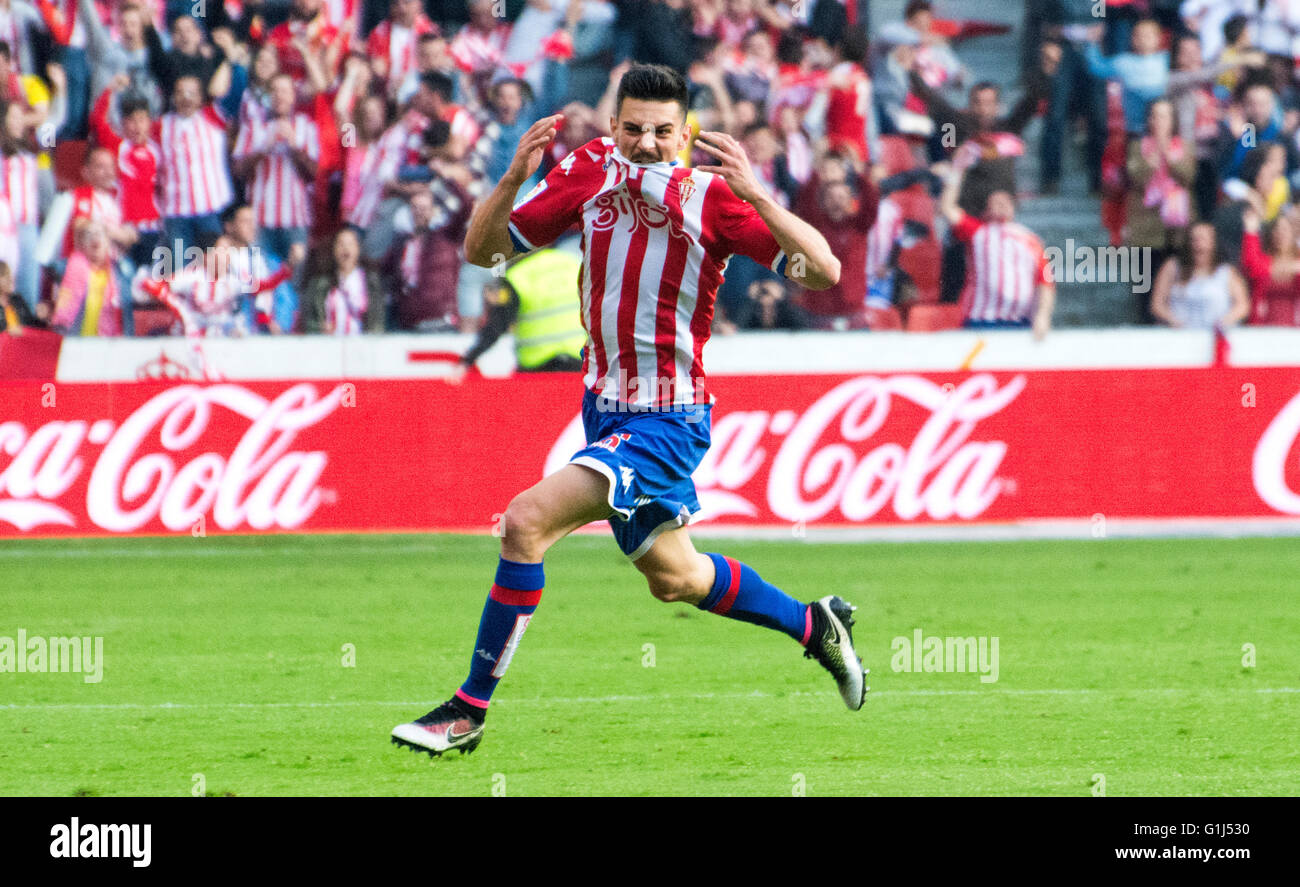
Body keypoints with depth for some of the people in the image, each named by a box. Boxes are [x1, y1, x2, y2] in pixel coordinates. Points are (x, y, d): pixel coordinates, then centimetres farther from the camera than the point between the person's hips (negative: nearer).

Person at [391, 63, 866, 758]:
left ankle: (468, 712, -13)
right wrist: (513, 178, -18)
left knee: (527, 519, -22)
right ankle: (815, 624, 46)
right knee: (674, 579, 23)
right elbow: (483, 250, 1)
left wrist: (755, 194, -35)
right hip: (605, 407, 7)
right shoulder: (591, 171, -3)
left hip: (667, 420, -7)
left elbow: (823, 270, -23)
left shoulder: (711, 196, -17)